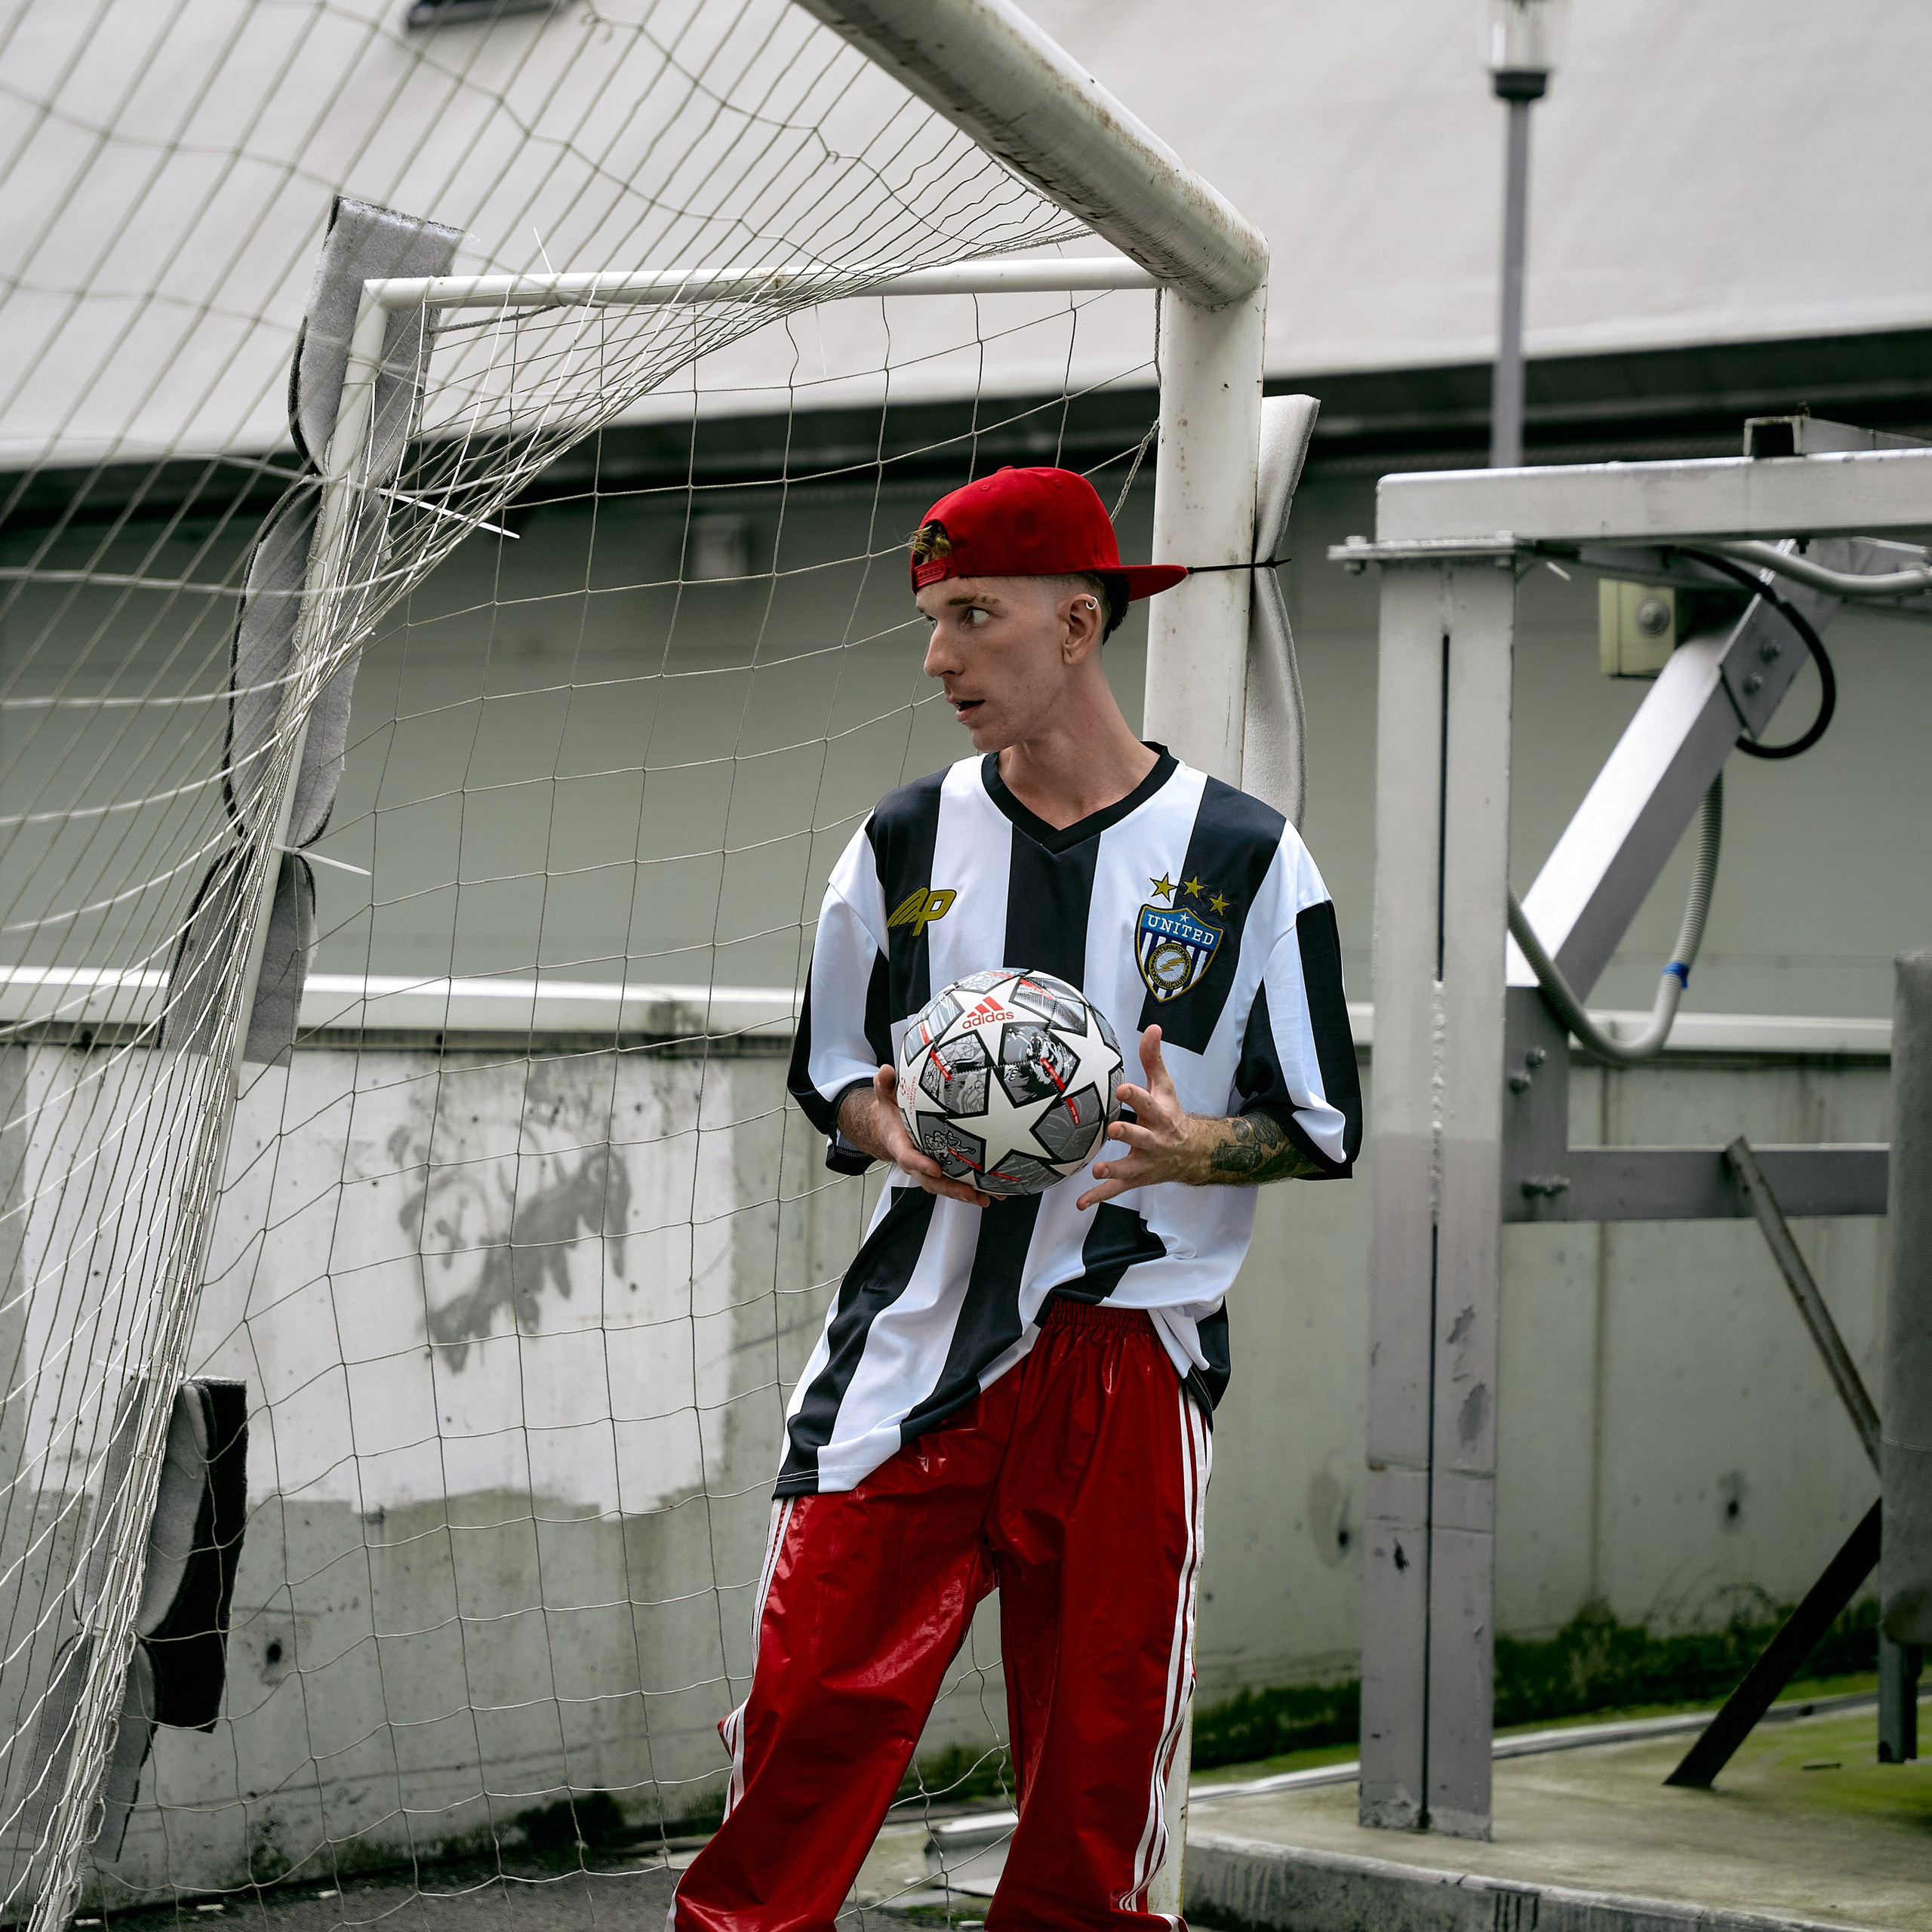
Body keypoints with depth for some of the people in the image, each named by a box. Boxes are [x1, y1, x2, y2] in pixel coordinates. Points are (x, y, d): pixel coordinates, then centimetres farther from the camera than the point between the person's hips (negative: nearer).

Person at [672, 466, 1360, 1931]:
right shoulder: (907, 842, 9)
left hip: (1131, 1354, -2)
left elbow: (1325, 1131, 3)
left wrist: (1191, 1146, -18)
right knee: (813, 1701, -6)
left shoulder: (1247, 859, 0)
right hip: (917, 1334, 2)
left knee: (1103, 1754, 2)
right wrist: (894, 1134, -5)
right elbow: (833, 1070, 17)